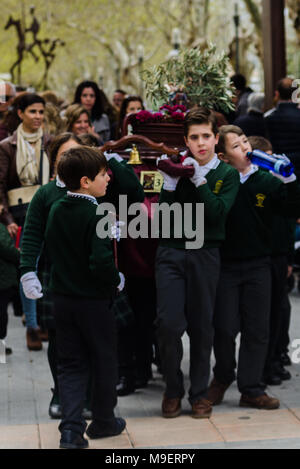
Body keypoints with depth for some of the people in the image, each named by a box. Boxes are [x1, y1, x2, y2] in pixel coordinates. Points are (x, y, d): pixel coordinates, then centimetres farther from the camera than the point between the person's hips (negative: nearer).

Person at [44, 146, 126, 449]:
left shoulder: (56, 209, 2)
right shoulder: (96, 215, -21)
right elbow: (101, 262, -28)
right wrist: (117, 281, -10)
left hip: (62, 298, 6)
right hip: (93, 300, -6)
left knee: (70, 364, 11)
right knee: (104, 362, 13)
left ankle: (71, 428, -1)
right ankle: (103, 422, 26)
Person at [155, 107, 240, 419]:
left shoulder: (227, 174, 3)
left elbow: (217, 212, -13)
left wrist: (199, 179, -15)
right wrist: (169, 182, -13)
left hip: (205, 255, 0)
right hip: (171, 252, 0)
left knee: (201, 326, 5)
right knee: (168, 323, -8)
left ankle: (199, 393, 18)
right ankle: (173, 389, 10)